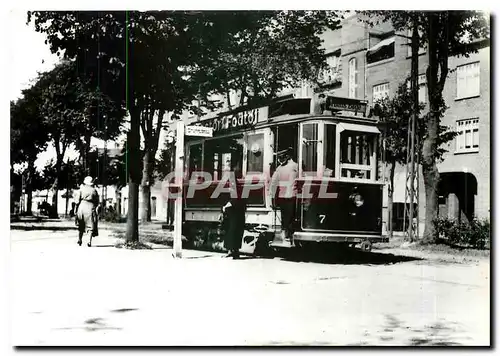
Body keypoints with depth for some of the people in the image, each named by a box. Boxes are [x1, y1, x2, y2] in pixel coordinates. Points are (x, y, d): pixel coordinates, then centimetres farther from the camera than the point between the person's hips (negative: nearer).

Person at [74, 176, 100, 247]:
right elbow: (97, 202, 7)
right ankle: (89, 241, -13)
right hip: (91, 207, -1)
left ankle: (79, 240, 19)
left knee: (81, 225, 16)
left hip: (82, 207, 1)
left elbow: (77, 200, -3)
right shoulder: (94, 190, 6)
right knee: (91, 225, 0)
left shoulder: (81, 189, 4)